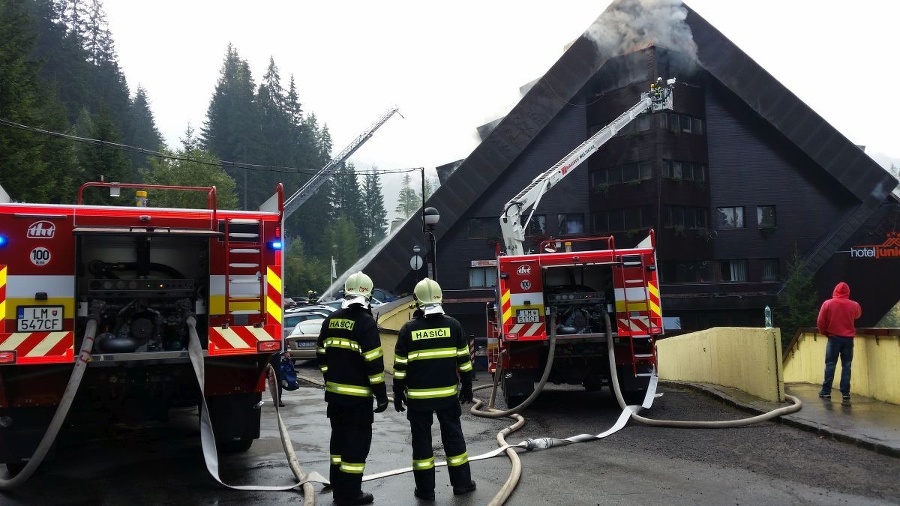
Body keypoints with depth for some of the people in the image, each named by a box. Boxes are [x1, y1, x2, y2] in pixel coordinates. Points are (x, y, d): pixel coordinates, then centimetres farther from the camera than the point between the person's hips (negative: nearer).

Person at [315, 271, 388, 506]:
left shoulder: (331, 320, 6)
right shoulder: (366, 322, -15)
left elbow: (321, 354, 13)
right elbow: (374, 363, -17)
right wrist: (381, 394, -11)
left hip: (334, 392, 7)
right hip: (357, 395, -7)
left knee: (339, 438, 17)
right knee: (357, 442, 2)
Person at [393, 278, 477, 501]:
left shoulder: (408, 329, -6)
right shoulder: (452, 325, -2)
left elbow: (400, 366, -4)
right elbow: (464, 360, 2)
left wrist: (398, 394, 6)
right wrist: (467, 387, 12)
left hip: (418, 396, -1)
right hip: (447, 394, 2)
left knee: (422, 440, 7)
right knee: (453, 437, 13)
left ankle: (425, 489, 12)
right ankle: (461, 483, 19)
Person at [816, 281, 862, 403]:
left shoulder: (827, 304, -7)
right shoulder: (854, 305, -1)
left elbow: (820, 322, -6)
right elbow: (858, 315, 22)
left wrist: (825, 332, 10)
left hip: (834, 338, -1)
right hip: (848, 338, 2)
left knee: (830, 364, 4)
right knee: (846, 365, 5)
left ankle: (826, 391, 5)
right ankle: (845, 393, 3)